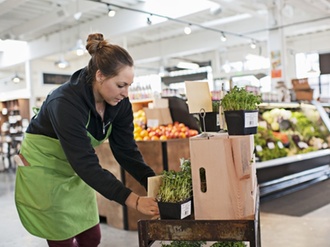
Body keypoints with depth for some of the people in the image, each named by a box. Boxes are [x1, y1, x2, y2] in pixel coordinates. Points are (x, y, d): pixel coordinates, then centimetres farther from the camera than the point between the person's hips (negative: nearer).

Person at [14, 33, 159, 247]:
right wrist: (134, 201, -41)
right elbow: (87, 164, -38)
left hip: (74, 170, 6)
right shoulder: (66, 103, -34)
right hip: (42, 169, -6)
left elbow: (126, 150, -11)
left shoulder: (119, 103, -15)